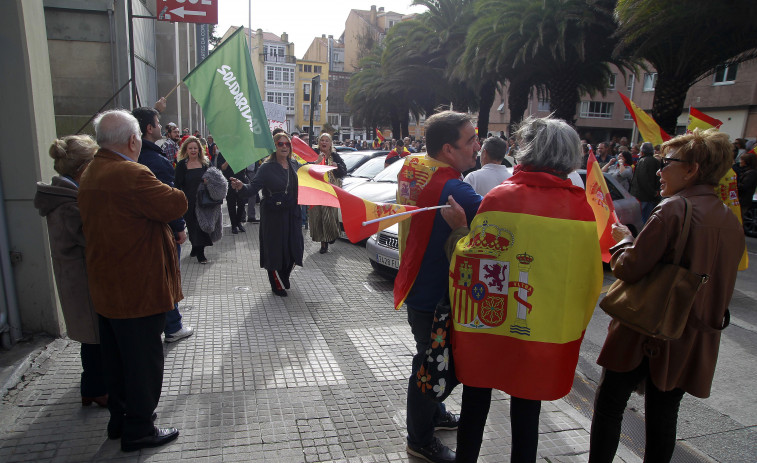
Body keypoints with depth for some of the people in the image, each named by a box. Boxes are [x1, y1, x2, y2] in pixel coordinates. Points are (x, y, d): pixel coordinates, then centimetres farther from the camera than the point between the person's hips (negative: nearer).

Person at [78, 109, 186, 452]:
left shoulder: (89, 175, 8)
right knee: (144, 359, 5)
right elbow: (175, 205, -25)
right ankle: (138, 430, 18)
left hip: (104, 288, 9)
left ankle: (119, 418, 36)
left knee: (116, 356, 21)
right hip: (138, 289, -9)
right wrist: (172, 192, -2)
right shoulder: (131, 174, -23)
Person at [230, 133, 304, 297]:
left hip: (292, 214, 5)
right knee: (274, 250, 2)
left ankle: (284, 277, 37)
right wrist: (241, 186, -39)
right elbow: (254, 186, -20)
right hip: (273, 215, -5)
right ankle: (277, 285, 21)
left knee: (294, 248, 10)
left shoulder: (294, 165, 6)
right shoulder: (267, 167, -11)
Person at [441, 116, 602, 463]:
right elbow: (589, 278, 1)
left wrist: (459, 227, 3)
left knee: (476, 401, 19)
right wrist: (571, 323, 16)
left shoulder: (499, 196, -15)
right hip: (545, 331, 2)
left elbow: (468, 261, -14)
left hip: (485, 321, -1)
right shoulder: (581, 206, -6)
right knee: (526, 410, 19)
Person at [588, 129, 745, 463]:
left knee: (609, 404, 8)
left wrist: (623, 239, -2)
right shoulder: (732, 221, 7)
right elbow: (719, 280, 15)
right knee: (664, 417, 17)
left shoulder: (675, 208, -17)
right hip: (695, 342, 7)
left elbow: (629, 268, -20)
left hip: (647, 332, -7)